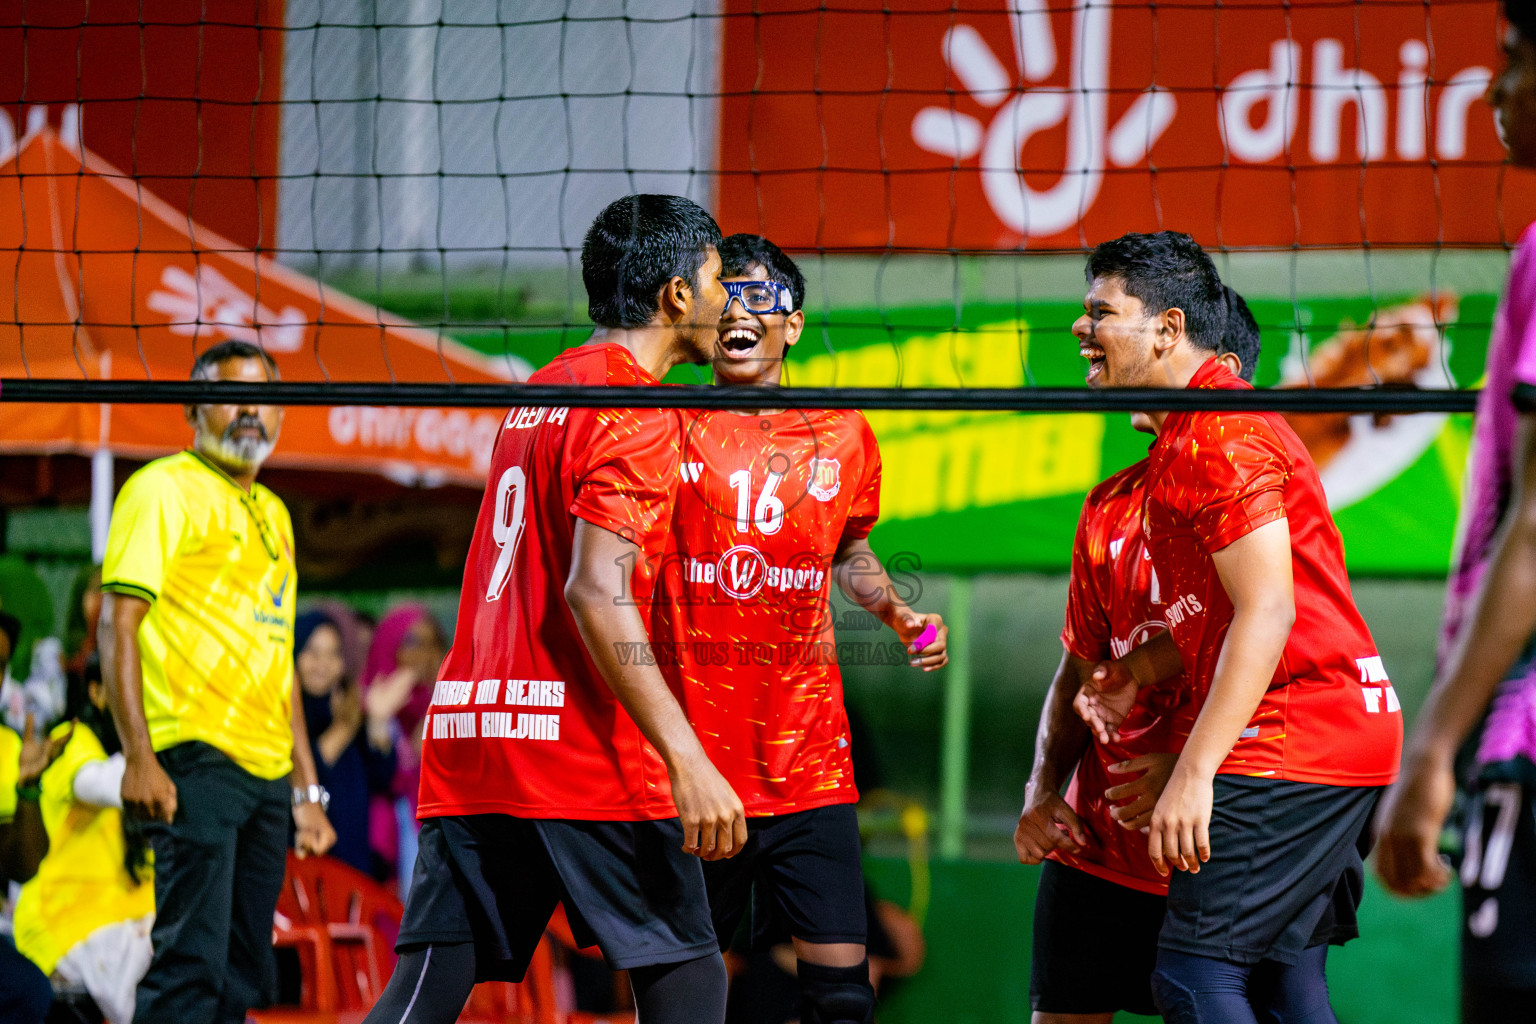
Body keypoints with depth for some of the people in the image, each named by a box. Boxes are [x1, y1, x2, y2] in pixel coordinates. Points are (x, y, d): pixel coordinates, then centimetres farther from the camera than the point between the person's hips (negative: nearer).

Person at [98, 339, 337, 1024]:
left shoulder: (272, 514, 22)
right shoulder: (164, 488, -2)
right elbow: (117, 626, -10)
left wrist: (306, 792, 21)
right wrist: (138, 759, -19)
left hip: (267, 771, 8)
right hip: (195, 761, -8)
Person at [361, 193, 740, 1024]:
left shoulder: (539, 393, 20)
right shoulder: (632, 412, -7)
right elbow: (595, 594, -17)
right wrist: (685, 760, -22)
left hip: (465, 737, 8)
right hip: (580, 749, -8)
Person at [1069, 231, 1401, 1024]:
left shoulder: (1218, 434, -14)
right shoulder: (1186, 436, 19)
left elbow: (1267, 612, -20)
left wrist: (1194, 774, -23)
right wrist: (1142, 669, 9)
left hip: (1291, 743, -11)